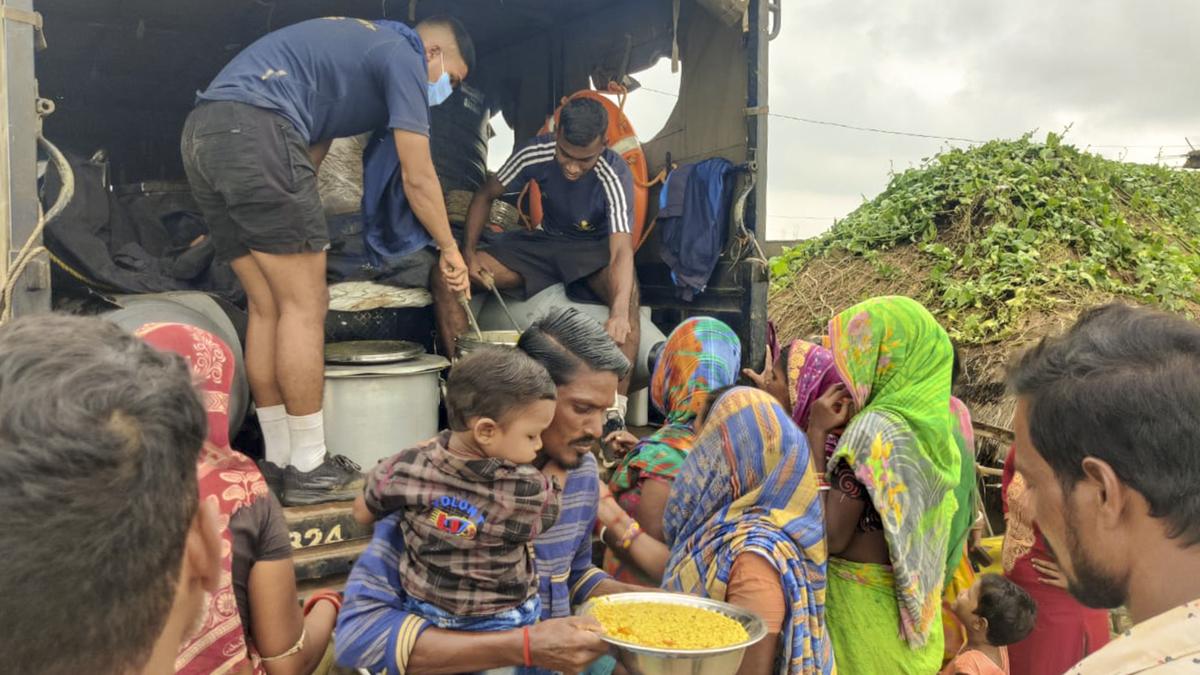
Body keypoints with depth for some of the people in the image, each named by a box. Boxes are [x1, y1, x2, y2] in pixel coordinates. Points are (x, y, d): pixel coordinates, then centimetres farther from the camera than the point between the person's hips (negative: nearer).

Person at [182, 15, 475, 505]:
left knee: (268, 308, 11)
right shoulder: (403, 57, 6)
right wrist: (450, 251, 15)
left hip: (202, 134, 9)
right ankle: (309, 471, 3)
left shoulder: (353, 46, 32)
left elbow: (309, 157, 31)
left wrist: (306, 262, 33)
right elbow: (418, 179, 2)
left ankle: (279, 463, 16)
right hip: (254, 130, -9)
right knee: (304, 306, -4)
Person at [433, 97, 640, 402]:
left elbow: (622, 250, -39)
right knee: (446, 275, -15)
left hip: (595, 249, -3)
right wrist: (469, 252, -13)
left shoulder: (615, 176, -26)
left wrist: (619, 312, -57)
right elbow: (486, 194, 0)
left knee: (628, 290, -41)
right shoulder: (536, 154, -16)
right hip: (546, 241, 4)